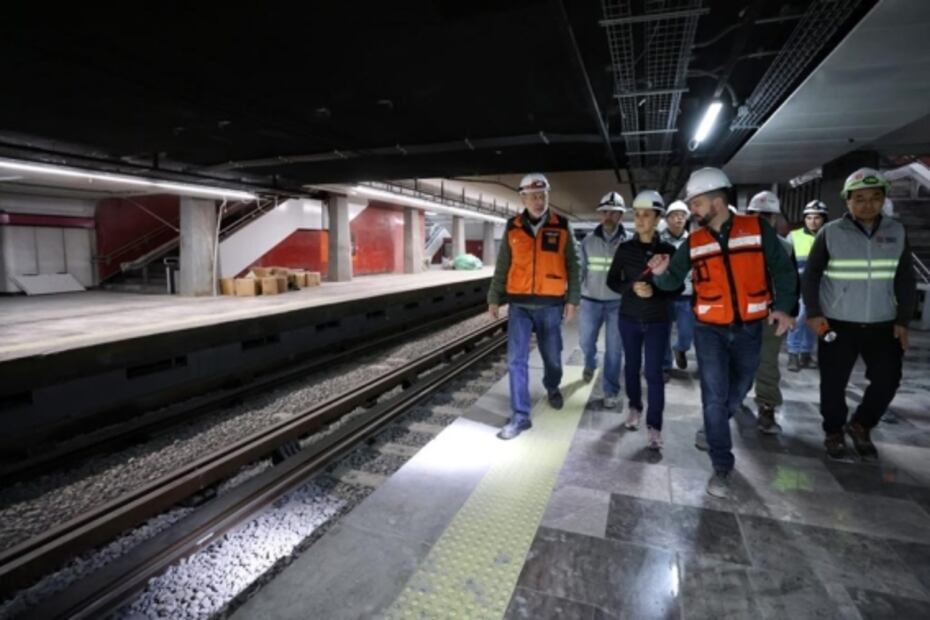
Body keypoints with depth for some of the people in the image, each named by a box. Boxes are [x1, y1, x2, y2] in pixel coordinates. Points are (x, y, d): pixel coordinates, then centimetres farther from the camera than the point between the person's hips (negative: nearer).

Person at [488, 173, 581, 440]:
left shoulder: (561, 226, 0)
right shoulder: (513, 227, 3)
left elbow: (572, 265, 3)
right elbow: (502, 266, 8)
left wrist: (573, 299, -2)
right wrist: (494, 298, 6)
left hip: (550, 305, 0)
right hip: (519, 304, 0)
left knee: (552, 355, 15)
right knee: (516, 359, -5)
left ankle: (552, 388, 46)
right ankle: (521, 415, 5)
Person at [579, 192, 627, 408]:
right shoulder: (588, 240, 1)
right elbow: (580, 270, 4)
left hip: (617, 303, -1)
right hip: (590, 301, 2)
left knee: (614, 349, 3)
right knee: (586, 341, 13)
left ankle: (611, 391, 17)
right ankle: (590, 364, 46)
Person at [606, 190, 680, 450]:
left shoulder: (668, 250, -5)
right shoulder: (625, 248, -1)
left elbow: (678, 287, -1)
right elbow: (612, 281, 1)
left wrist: (655, 291, -20)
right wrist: (631, 287, -18)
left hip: (657, 321, -2)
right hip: (629, 318, 2)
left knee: (654, 373, -2)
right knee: (632, 366, 14)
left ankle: (654, 426, 8)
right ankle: (634, 408, 36)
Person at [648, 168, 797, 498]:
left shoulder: (758, 229, -4)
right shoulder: (693, 242, 0)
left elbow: (783, 270, 0)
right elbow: (673, 281, 1)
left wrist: (784, 306, -13)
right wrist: (661, 272, -21)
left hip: (749, 329, 1)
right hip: (710, 330, 0)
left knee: (737, 391, 17)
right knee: (714, 396, -4)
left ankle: (714, 428, 45)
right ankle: (722, 466, 7)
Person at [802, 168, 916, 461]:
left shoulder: (897, 232, 6)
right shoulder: (830, 232, -4)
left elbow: (905, 280, 10)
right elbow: (811, 275, -1)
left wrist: (903, 320, 3)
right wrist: (813, 313, -9)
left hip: (883, 324, 3)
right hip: (837, 324, -3)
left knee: (888, 380, 4)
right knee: (834, 383, 3)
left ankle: (860, 426, 28)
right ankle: (833, 433, 23)